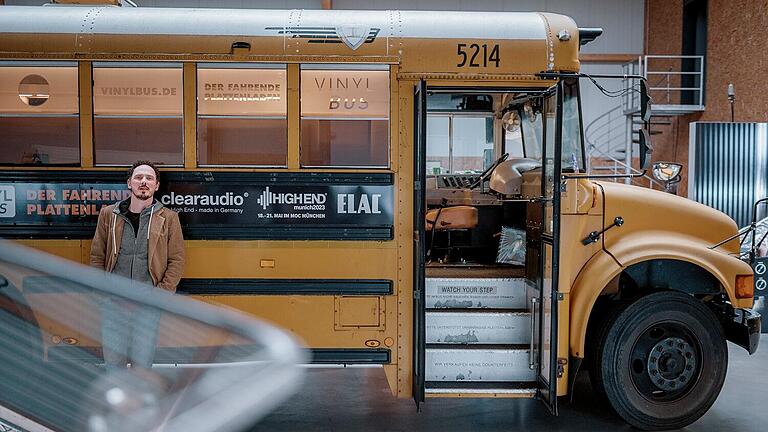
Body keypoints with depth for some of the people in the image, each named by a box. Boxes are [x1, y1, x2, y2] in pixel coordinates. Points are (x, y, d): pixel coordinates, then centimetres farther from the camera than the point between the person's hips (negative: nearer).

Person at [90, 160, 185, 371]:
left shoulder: (168, 218, 3)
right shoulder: (108, 214, 8)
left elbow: (177, 261, 3)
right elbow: (97, 256, 12)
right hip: (114, 301, 2)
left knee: (142, 362, 3)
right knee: (113, 360, 6)